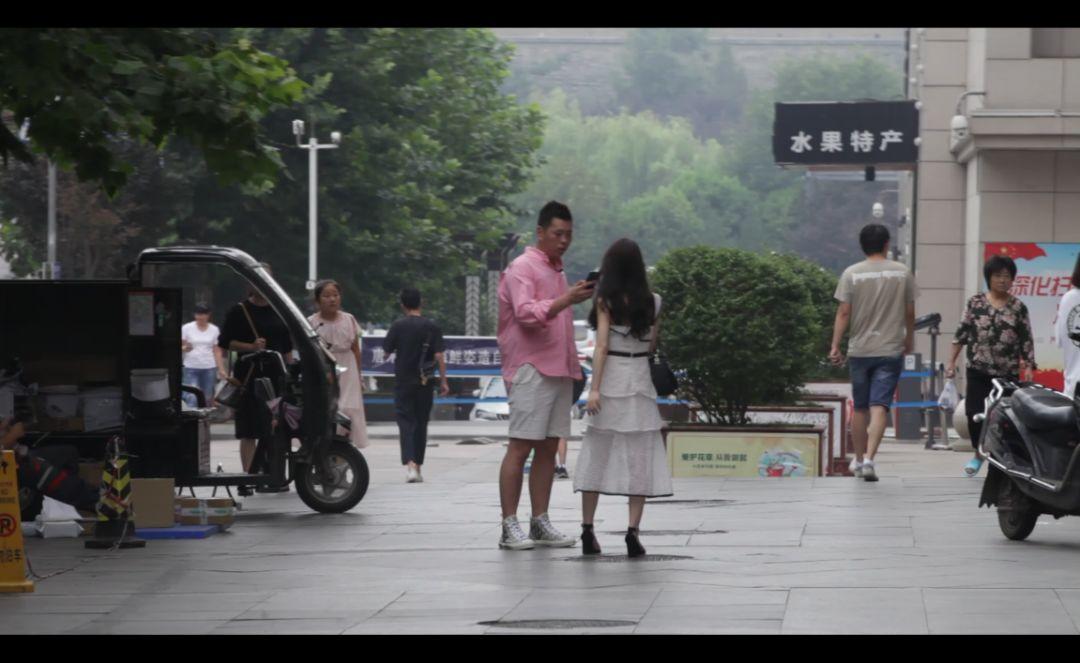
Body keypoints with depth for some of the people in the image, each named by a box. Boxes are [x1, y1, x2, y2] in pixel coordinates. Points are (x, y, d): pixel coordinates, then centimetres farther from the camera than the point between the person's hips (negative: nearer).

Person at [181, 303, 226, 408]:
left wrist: (221, 369, 2)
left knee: (208, 399, 3)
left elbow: (217, 351, 8)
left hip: (209, 368, 2)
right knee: (192, 399, -14)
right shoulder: (186, 328, 0)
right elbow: (181, 347, 4)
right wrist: (185, 348, -20)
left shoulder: (214, 330, 6)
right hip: (191, 368, -2)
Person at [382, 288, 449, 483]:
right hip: (425, 383, 2)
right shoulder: (431, 327, -4)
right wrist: (443, 381, -2)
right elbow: (439, 355, -6)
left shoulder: (398, 326, -6)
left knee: (405, 422, -3)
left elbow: (387, 350, 2)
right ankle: (418, 467, 19)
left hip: (403, 381, -2)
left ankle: (409, 464, -23)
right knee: (421, 423, 12)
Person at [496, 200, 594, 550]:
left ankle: (540, 523, 9)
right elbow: (526, 313, -19)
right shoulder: (523, 268, -6)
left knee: (548, 448, 6)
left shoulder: (557, 270, 20)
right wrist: (566, 300, -30)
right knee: (520, 446, -9)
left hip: (559, 371, 8)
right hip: (531, 370, -8)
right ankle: (510, 527, -9)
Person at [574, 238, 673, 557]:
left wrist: (594, 388, -12)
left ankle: (587, 529, 5)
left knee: (597, 455, 6)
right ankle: (633, 530, -6)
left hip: (611, 378, -1)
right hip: (640, 378, 1)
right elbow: (653, 344, 10)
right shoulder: (652, 301, 3)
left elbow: (602, 345, -10)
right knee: (640, 458, 3)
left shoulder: (606, 300, -4)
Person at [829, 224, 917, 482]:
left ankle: (859, 459, 25)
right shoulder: (902, 272, 0)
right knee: (879, 406, -7)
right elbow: (909, 312, 7)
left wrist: (835, 346, -3)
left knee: (860, 407, 14)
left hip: (859, 350, 1)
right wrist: (910, 338, 23)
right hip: (891, 350, -1)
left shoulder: (852, 274, -3)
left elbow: (843, 313, -6)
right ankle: (869, 458, -22)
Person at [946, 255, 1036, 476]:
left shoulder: (1018, 308, 2)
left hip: (1008, 373, -1)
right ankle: (978, 454, 19)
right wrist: (952, 362, 3)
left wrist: (1029, 367, -6)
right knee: (973, 412, -3)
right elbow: (962, 333, 6)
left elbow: (1026, 341, 3)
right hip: (978, 370, 1)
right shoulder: (975, 303, 3)